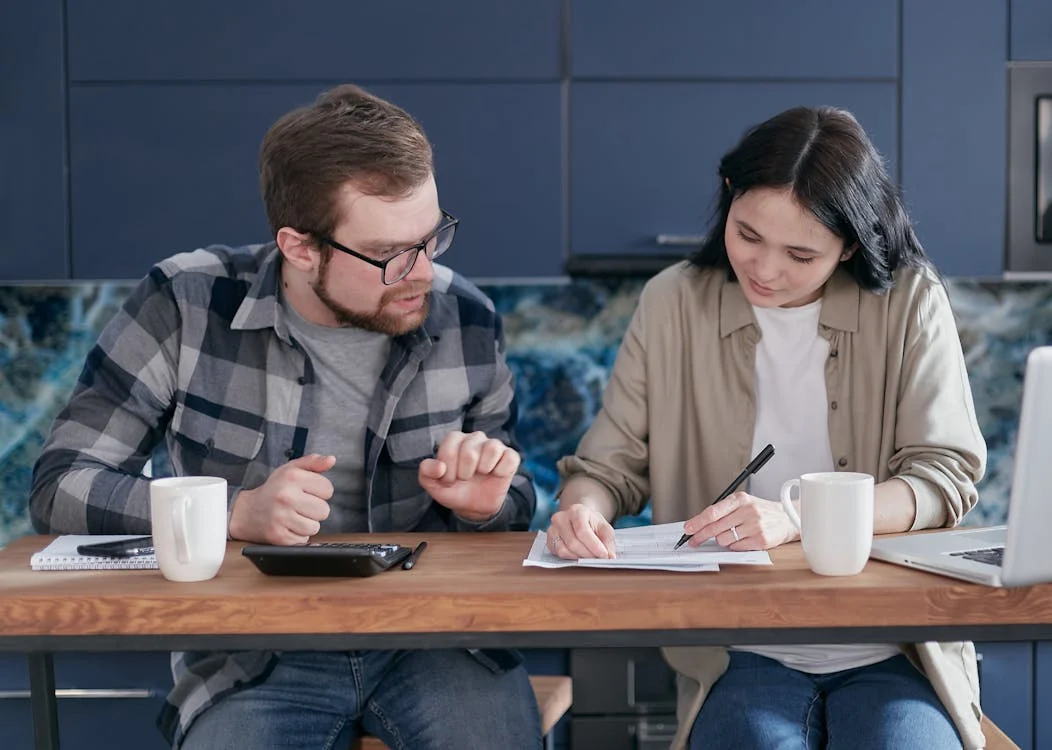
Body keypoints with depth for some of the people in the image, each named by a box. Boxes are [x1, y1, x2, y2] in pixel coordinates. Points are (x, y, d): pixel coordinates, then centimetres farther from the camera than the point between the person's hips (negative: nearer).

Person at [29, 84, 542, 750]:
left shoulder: (465, 320, 1)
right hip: (251, 658, -2)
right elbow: (62, 486, -8)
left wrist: (487, 504, -9)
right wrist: (238, 513, -21)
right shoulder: (187, 304, -6)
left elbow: (514, 503, 15)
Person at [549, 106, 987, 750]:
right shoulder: (674, 303, 3)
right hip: (741, 655, 0)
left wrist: (795, 519, -21)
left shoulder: (910, 301, 0)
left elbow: (947, 474, -6)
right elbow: (609, 466, 6)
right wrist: (582, 507, -18)